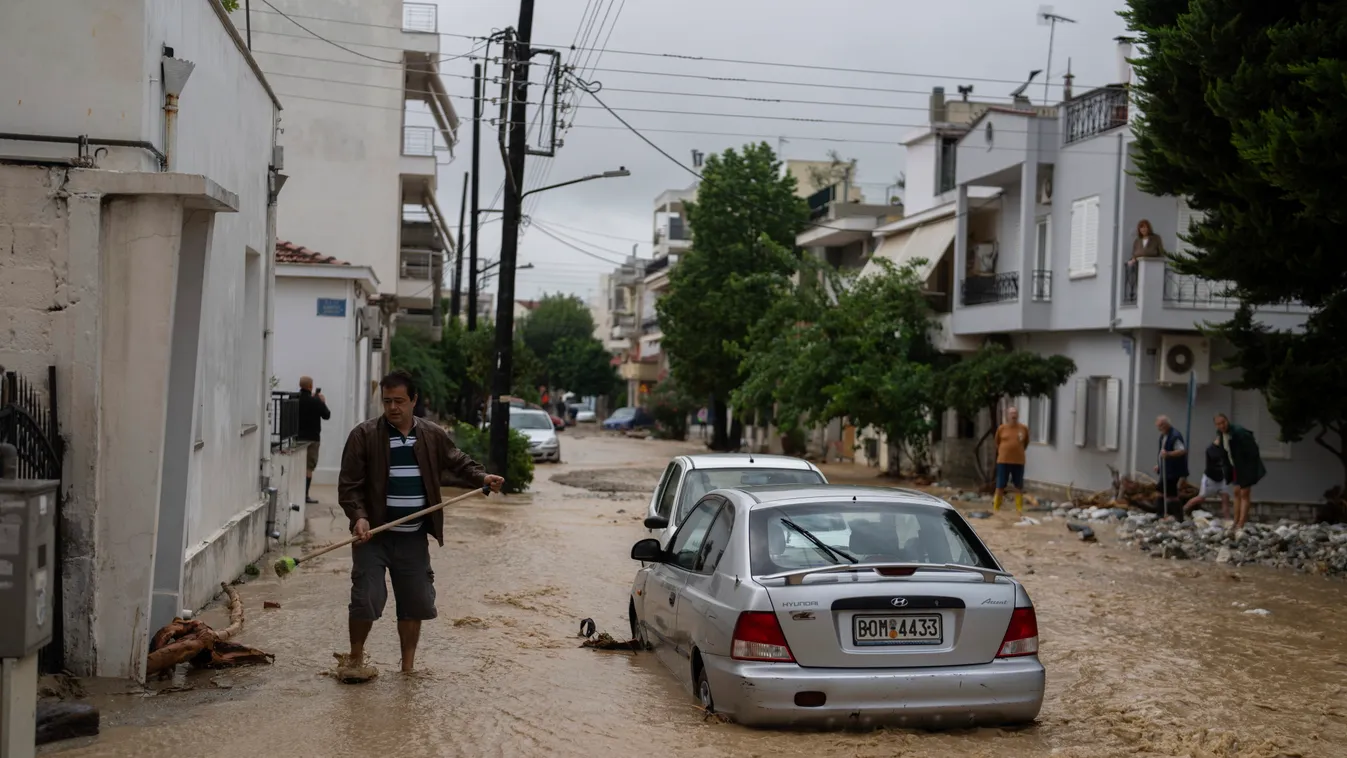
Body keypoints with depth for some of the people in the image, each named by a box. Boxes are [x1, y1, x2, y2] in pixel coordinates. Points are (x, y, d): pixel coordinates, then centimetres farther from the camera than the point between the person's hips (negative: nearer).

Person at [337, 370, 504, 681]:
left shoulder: (433, 436, 5)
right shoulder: (364, 436, -6)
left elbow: (458, 463, 16)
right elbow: (349, 484, -8)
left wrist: (483, 477, -3)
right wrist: (358, 517, -22)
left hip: (413, 537, 3)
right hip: (374, 533, -3)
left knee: (415, 602, 8)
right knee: (366, 598, -7)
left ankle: (408, 666, 24)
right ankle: (355, 659, 17)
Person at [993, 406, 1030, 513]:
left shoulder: (1024, 428, -1)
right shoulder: (1001, 428, -2)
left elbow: (1026, 443, 14)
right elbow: (997, 443, 13)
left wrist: (1019, 451, 12)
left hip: (1018, 462, 1)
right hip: (1003, 461, -1)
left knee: (1019, 486, 6)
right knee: (1000, 486, 3)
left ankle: (1019, 508, 15)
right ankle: (995, 508, 12)